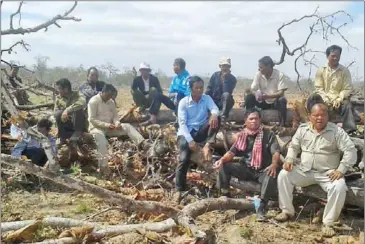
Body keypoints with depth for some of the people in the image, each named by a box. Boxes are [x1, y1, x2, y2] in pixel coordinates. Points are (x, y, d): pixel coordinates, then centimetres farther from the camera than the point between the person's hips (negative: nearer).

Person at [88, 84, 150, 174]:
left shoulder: (111, 102, 9)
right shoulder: (93, 101, -12)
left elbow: (115, 116, 9)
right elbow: (92, 119, -17)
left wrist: (117, 123, -15)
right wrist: (106, 125, -26)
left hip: (109, 127, 6)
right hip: (96, 127, -6)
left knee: (127, 126, -14)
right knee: (102, 142, -38)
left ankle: (142, 144, -33)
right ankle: (103, 166, -41)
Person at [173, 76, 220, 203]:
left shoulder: (207, 98, 3)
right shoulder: (183, 102, -5)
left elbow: (215, 109, -16)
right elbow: (182, 123, -11)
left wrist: (214, 114, -43)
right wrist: (190, 140, -22)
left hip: (202, 131, 3)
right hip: (186, 133, -2)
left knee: (216, 120, -23)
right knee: (184, 159, -21)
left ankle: (207, 145, -26)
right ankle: (179, 190, -14)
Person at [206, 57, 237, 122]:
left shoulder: (232, 79, -5)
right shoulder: (215, 75, 4)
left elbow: (227, 92, -21)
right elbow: (209, 89, 3)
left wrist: (225, 78, -23)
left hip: (224, 102, -2)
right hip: (214, 101, 2)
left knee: (226, 95, -37)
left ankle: (223, 116, -43)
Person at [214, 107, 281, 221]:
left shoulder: (268, 134, -3)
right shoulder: (242, 135, 7)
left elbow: (276, 152, -13)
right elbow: (232, 152, 0)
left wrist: (274, 164, -36)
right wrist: (222, 159, -23)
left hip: (263, 170, -3)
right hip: (246, 169, 4)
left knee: (271, 175, -38)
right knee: (223, 166, -15)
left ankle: (262, 207, -24)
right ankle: (225, 197, -6)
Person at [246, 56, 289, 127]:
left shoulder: (280, 75, -19)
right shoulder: (258, 74, -9)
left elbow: (281, 93, -24)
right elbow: (253, 89, -9)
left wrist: (268, 96, -39)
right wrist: (256, 94, -34)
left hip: (275, 102, -3)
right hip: (263, 102, 3)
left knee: (282, 100, -36)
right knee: (248, 97, -20)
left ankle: (282, 125, -29)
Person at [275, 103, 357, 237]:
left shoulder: (337, 131, -9)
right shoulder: (303, 129, 3)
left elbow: (351, 151, -12)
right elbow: (293, 146, 12)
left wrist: (341, 170, -22)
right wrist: (289, 160, -7)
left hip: (328, 173, -3)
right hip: (305, 170, 3)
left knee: (339, 187, -32)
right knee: (283, 175, -15)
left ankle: (328, 223, -17)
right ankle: (287, 211, 0)